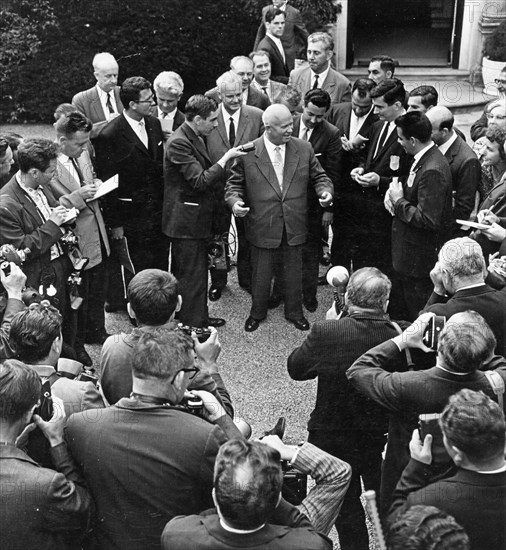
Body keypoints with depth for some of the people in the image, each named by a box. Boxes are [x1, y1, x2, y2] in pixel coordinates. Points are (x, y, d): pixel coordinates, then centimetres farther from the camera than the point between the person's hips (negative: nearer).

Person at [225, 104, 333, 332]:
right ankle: (257, 312, 37)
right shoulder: (248, 152, -9)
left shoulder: (304, 148, -1)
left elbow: (319, 176, 8)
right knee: (261, 273, 14)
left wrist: (325, 191, -13)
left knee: (294, 272, 16)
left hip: (295, 225, 2)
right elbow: (234, 183, 0)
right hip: (263, 226, -2)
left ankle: (294, 312, 38)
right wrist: (234, 201, -19)